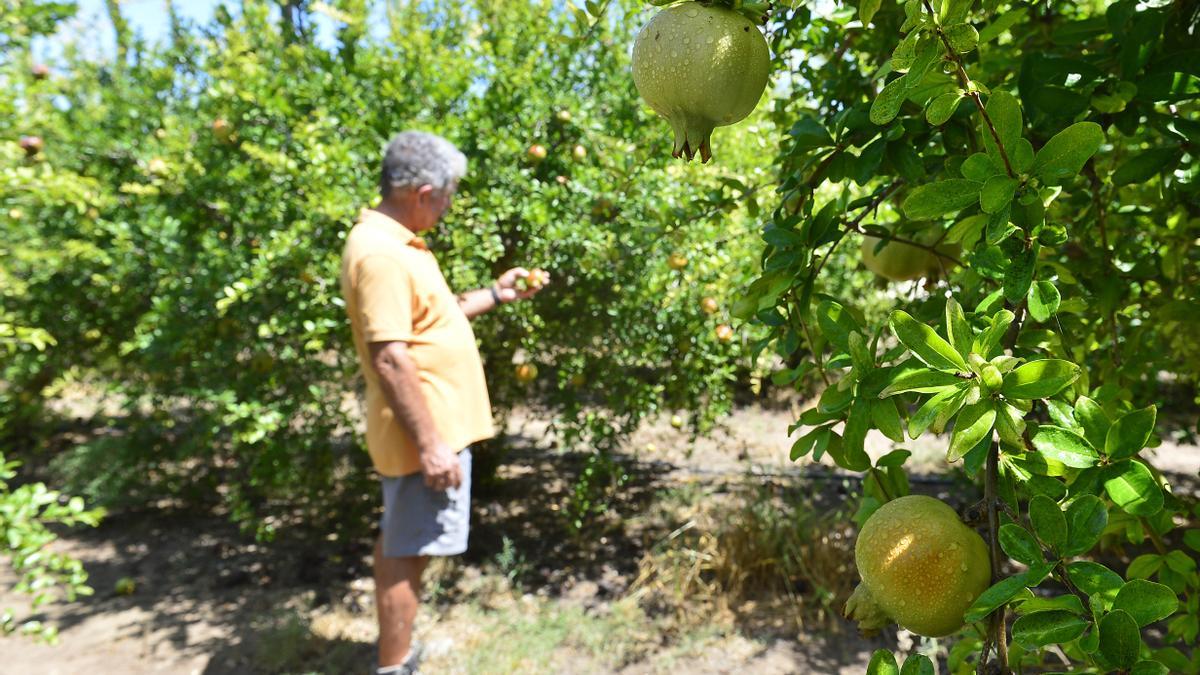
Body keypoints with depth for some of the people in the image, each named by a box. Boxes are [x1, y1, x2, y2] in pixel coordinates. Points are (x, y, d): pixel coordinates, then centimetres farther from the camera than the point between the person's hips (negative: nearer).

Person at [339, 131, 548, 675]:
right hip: (426, 434, -11)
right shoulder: (380, 253, -22)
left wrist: (496, 295, 19)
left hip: (426, 430, 11)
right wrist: (431, 443, -24)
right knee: (407, 552, 2)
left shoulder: (394, 243, 11)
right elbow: (390, 358, -26)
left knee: (398, 543, 20)